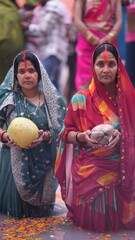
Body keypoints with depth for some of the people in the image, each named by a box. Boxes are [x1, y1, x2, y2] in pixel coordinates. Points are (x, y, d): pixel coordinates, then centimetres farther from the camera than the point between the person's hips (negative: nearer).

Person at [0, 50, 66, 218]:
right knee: (15, 201, 1)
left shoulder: (51, 99, 1)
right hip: (16, 160, -1)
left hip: (43, 162, 1)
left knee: (40, 207, 11)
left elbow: (61, 130, -2)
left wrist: (45, 136, -23)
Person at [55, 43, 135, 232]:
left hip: (119, 170, 2)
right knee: (93, 221, -6)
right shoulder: (80, 99, -4)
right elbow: (67, 133, 2)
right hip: (89, 170, -1)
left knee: (116, 219, -2)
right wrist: (82, 137, -20)